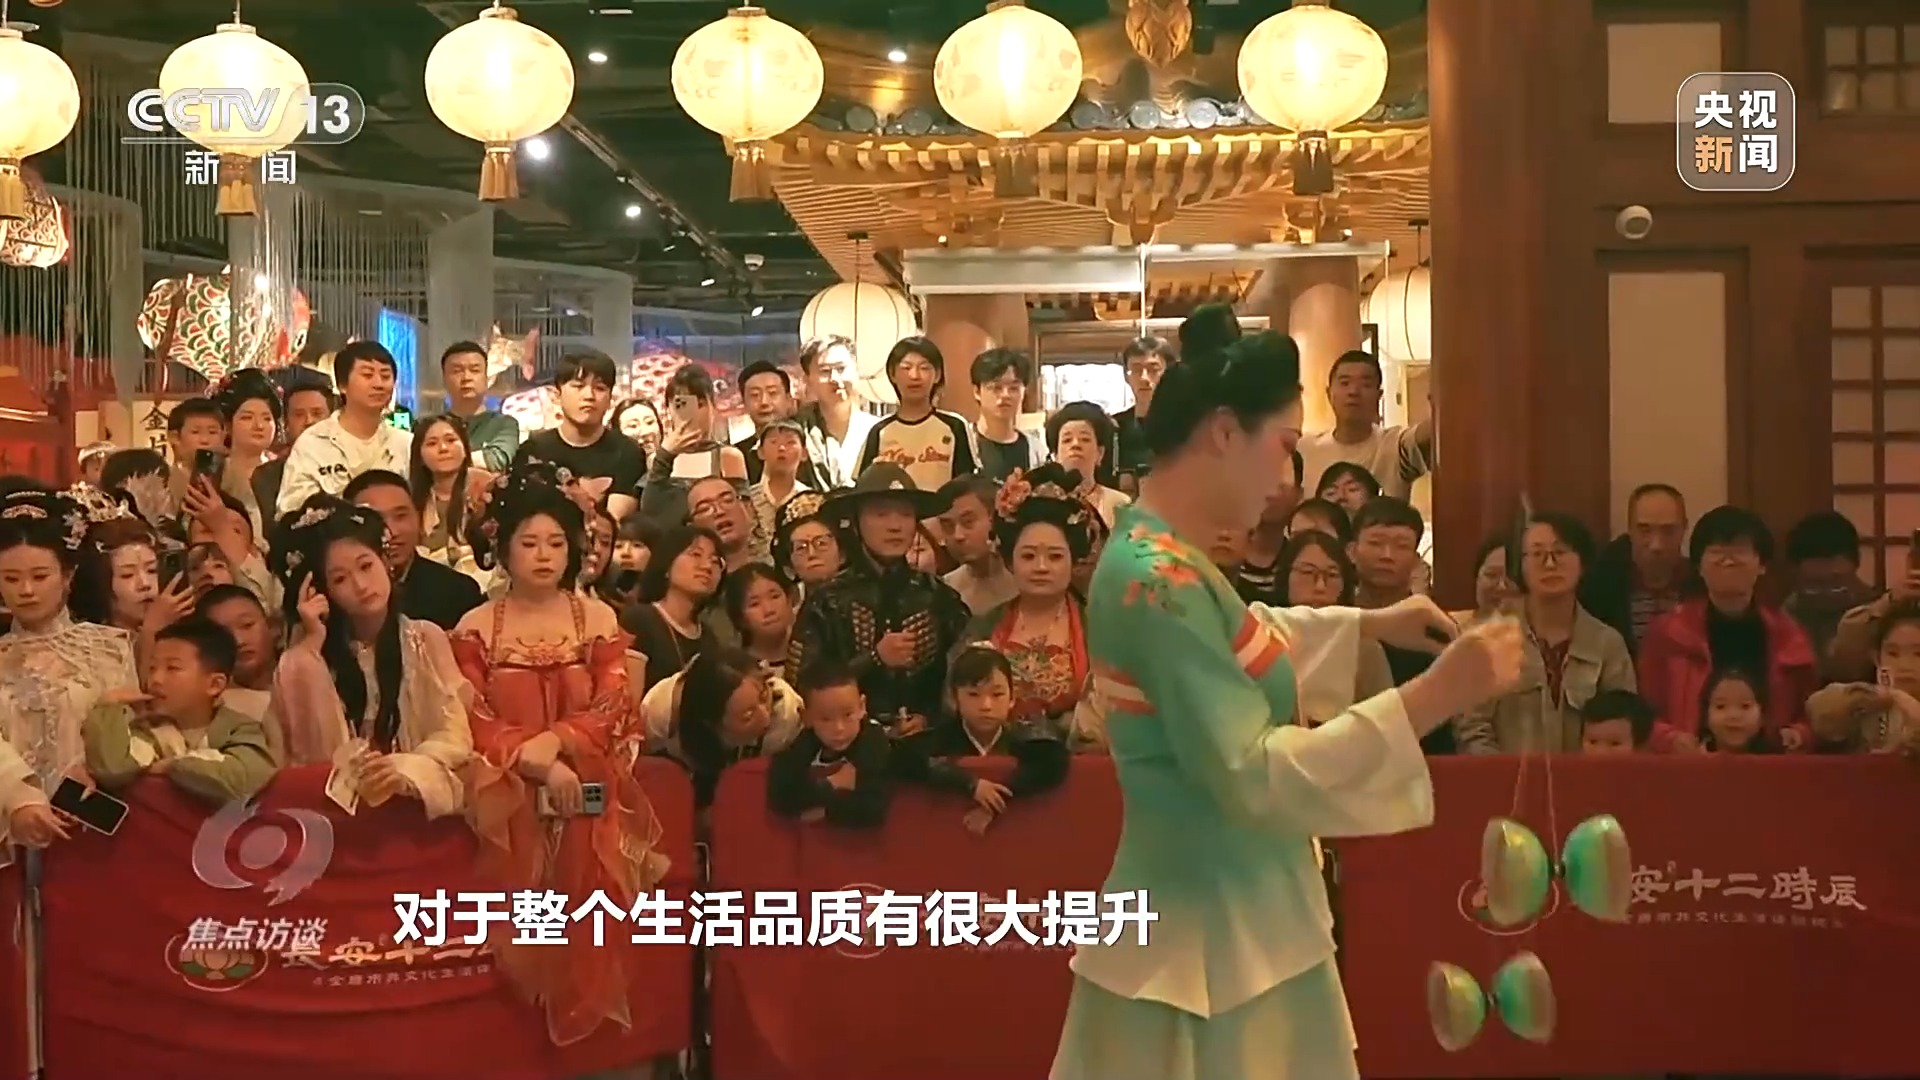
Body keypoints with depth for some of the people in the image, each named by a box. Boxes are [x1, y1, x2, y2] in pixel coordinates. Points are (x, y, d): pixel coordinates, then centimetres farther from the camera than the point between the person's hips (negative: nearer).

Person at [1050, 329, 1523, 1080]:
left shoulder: (1161, 555, 6)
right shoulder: (1160, 580, -24)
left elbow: (1241, 641, 27)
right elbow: (1254, 776, -28)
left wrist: (1372, 624, 18)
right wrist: (1433, 695, -28)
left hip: (1234, 911, 10)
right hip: (1209, 929, -10)